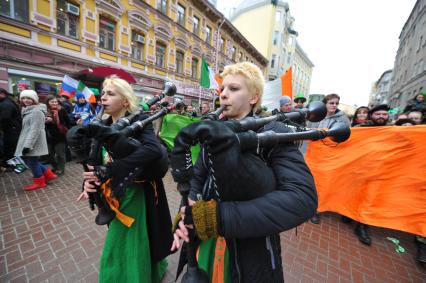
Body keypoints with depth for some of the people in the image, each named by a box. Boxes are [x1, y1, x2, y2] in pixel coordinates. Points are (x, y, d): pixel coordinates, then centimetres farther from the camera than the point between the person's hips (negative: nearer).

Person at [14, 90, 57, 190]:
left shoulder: (36, 111, -18)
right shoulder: (28, 110, 15)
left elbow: (35, 130, -22)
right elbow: (27, 128, 21)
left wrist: (27, 145, -23)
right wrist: (26, 143, 21)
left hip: (33, 141, -10)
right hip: (27, 140, 10)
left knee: (32, 161, 0)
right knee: (27, 160, 15)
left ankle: (39, 182, 15)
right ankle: (49, 174, 21)